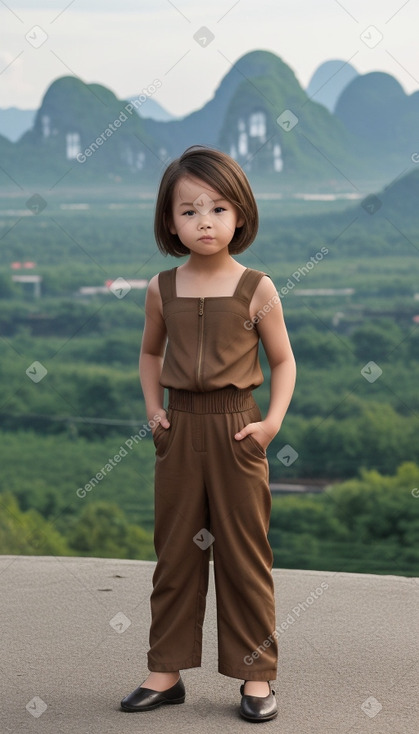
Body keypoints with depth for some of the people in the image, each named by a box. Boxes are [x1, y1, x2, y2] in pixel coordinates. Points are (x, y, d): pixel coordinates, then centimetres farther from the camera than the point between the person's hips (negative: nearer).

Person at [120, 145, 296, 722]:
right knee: (176, 551, 9)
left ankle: (256, 674, 16)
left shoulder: (256, 289, -5)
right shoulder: (162, 289, 2)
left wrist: (274, 419, -10)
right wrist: (153, 408, 6)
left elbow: (283, 360, 2)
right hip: (180, 430, 3)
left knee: (244, 553, 5)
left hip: (236, 431, -2)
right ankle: (167, 670, 20)